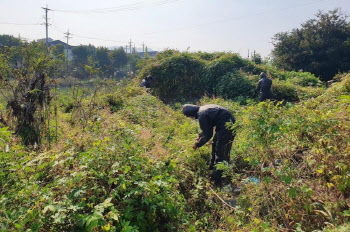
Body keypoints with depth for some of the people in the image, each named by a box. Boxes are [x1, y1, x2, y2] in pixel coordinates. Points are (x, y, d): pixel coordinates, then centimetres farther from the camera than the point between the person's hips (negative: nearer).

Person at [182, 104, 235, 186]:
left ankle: (216, 180, 4)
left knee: (219, 152, -4)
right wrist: (200, 136, 26)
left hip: (226, 126, -10)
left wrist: (198, 144, 2)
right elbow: (208, 127, 25)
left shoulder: (202, 116, -18)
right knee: (215, 146, 22)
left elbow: (208, 135, -11)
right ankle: (212, 168, 38)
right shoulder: (202, 109, 11)